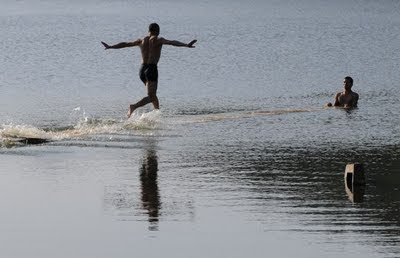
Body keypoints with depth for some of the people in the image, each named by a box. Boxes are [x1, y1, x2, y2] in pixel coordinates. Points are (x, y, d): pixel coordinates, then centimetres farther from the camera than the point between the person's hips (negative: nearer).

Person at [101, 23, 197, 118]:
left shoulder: (142, 40, 13)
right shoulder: (157, 40, -3)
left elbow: (125, 44, 21)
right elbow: (172, 42, -19)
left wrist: (110, 46, 34)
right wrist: (186, 45, -28)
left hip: (142, 69, 7)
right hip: (152, 68, -7)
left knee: (153, 95, 20)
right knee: (151, 96, -12)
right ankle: (134, 107, -33)